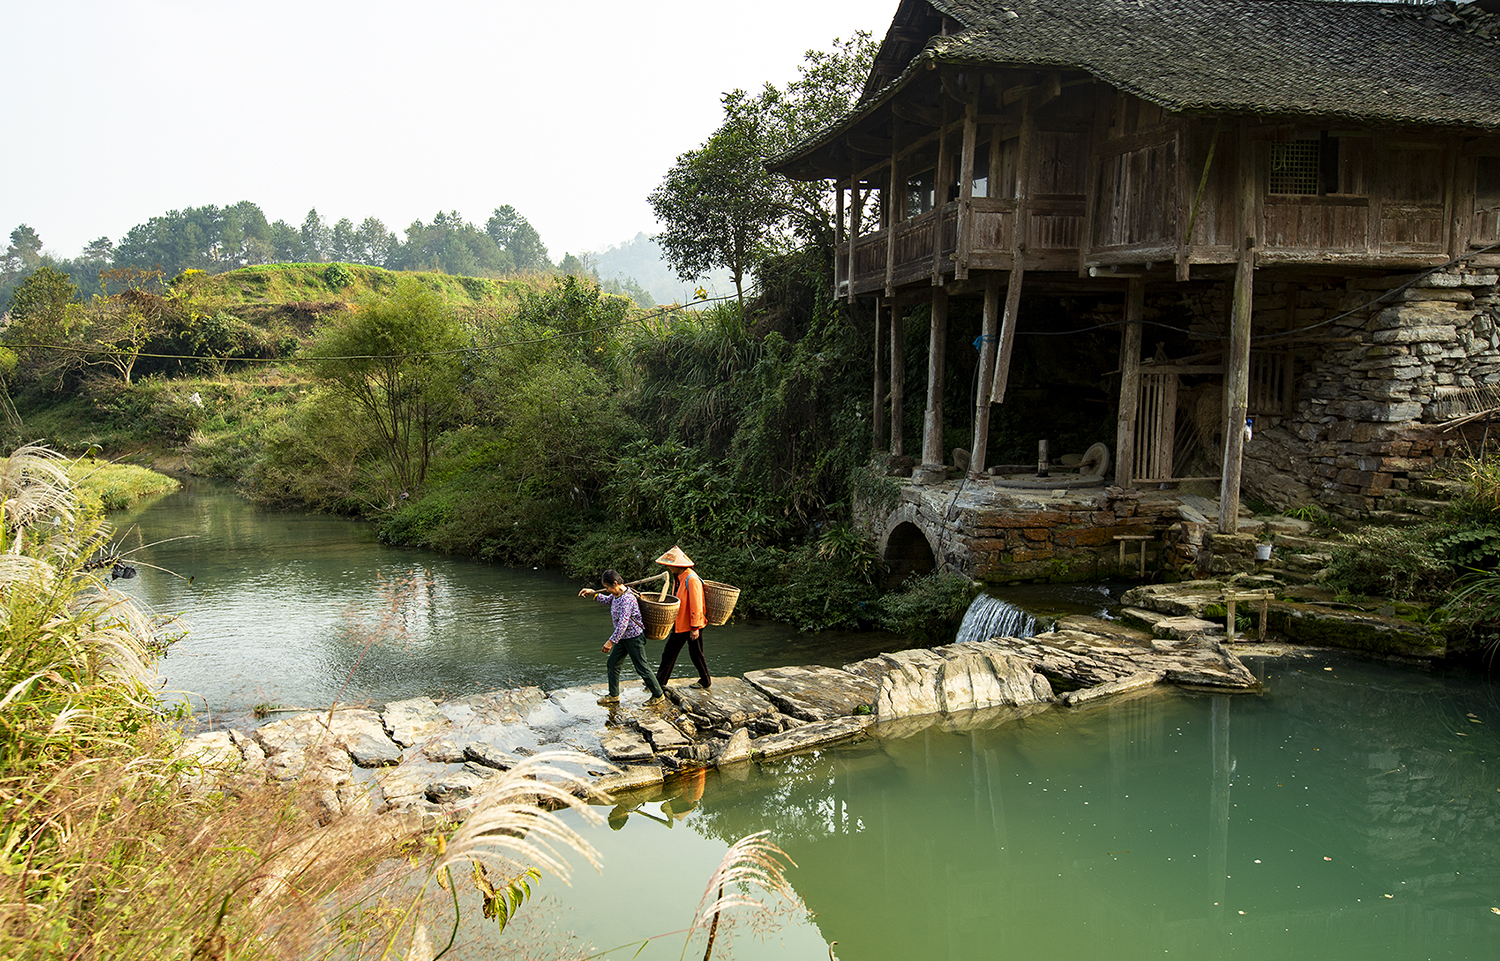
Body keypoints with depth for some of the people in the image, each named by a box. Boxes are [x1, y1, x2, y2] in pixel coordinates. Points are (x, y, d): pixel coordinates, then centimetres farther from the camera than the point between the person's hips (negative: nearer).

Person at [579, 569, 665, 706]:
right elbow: (607, 600, 26)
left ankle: (658, 695, 15)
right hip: (622, 638, 10)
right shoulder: (616, 595, 1)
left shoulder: (627, 599, -28)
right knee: (612, 664, 12)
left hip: (634, 638, -10)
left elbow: (623, 624, -31)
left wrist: (611, 641, -27)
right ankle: (614, 695, 25)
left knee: (642, 668, 1)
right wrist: (593, 593, 13)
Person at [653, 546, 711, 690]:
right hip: (679, 624, 9)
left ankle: (706, 682, 22)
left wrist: (695, 628, -22)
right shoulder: (677, 577, 7)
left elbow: (696, 605, -23)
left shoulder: (692, 579, -23)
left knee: (696, 654, 5)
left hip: (692, 625, -9)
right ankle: (660, 681, 19)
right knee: (669, 652, 11)